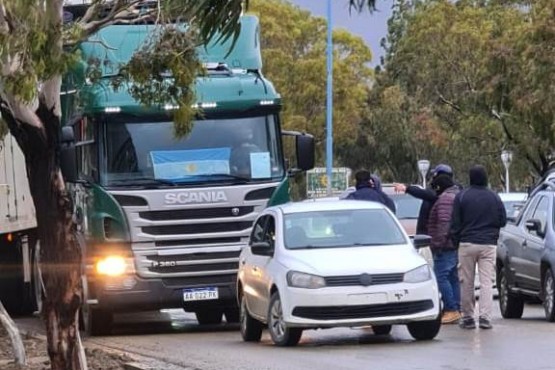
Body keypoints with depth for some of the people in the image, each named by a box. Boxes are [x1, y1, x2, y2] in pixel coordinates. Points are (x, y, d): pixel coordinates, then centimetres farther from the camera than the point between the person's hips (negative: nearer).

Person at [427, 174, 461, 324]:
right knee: (453, 278, 13)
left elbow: (444, 222, -23)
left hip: (446, 245, -10)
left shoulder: (445, 198, -13)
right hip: (456, 245, 10)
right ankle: (456, 310, 13)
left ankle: (451, 310, -15)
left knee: (441, 277, -10)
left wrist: (439, 242, -23)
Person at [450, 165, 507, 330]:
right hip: (489, 244, 1)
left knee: (467, 283, 6)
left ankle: (468, 317, 8)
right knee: (486, 282, -2)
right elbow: (503, 221, 9)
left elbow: (455, 223, -1)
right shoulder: (494, 198, 4)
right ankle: (485, 316, -13)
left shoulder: (461, 197, -1)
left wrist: (456, 241, 9)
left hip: (467, 244, -1)